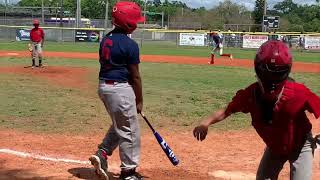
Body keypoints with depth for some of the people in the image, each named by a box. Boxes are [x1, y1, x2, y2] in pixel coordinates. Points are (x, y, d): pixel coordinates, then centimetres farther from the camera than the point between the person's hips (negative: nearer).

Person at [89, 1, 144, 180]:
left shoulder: (105, 39, 8)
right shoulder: (130, 45, -16)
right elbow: (135, 76, -11)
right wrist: (139, 100, -1)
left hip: (103, 85, 9)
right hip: (120, 88, -8)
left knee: (119, 125, 24)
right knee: (130, 130, 4)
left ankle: (102, 154, 15)